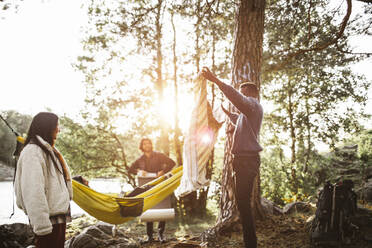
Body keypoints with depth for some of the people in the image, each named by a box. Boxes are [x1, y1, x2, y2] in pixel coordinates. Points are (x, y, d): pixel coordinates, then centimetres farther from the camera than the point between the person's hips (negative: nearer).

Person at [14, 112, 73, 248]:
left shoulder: (49, 150, 16)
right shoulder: (33, 151, -15)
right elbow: (33, 192, -23)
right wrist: (42, 226, -24)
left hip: (59, 216, 10)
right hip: (49, 220, -10)